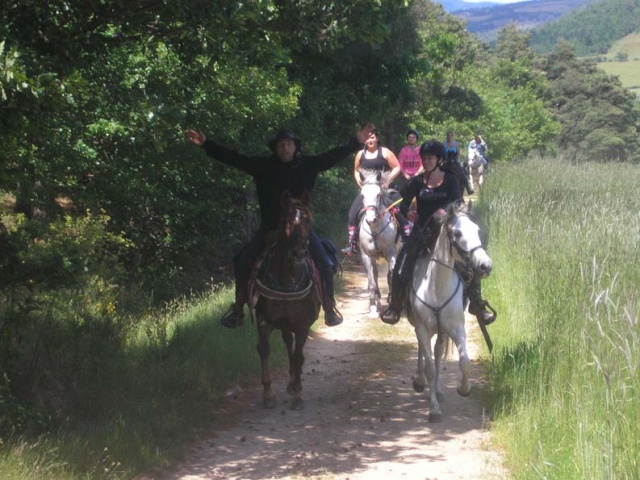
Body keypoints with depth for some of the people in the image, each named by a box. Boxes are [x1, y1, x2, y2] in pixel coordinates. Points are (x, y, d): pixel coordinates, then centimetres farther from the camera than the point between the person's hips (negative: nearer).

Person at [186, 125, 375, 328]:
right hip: (270, 227, 0)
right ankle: (238, 308, 3)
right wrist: (206, 144, -12)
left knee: (325, 264, -10)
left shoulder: (308, 164, -1)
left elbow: (333, 156, -3)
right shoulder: (263, 166, -3)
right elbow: (233, 158, -6)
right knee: (243, 261, -10)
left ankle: (329, 308, 8)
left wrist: (356, 143, -13)